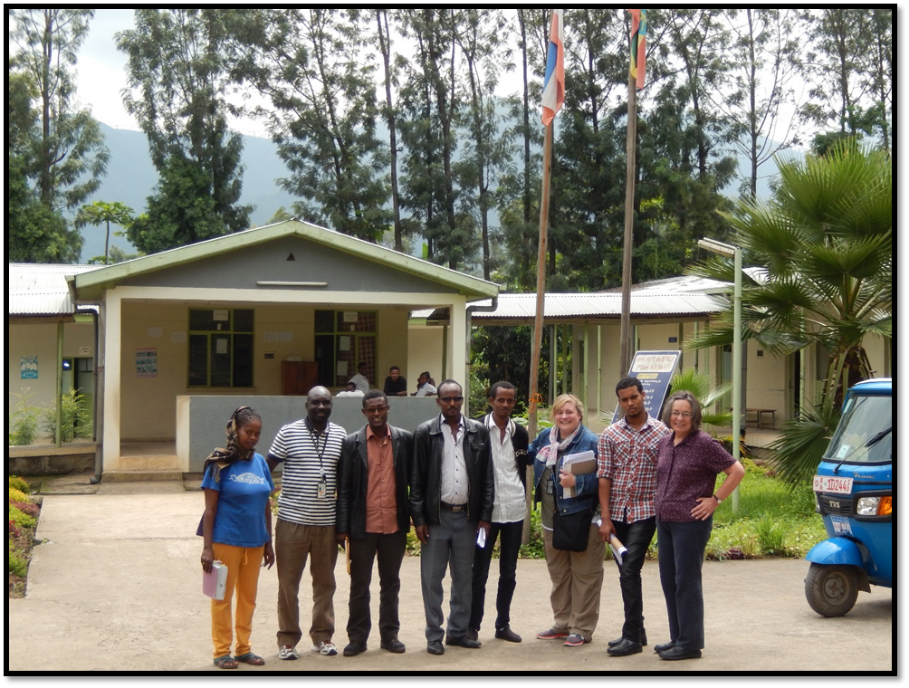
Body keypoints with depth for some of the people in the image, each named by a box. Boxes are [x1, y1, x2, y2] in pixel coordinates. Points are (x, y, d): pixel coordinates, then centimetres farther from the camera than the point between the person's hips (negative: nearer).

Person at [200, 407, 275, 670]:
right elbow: (210, 508, -9)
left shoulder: (260, 462, 5)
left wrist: (268, 542, 12)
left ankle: (244, 648, 25)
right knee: (224, 597, 5)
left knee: (248, 597, 14)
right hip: (226, 540, -5)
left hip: (254, 541, 5)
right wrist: (207, 547, -13)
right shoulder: (220, 464, -9)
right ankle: (222, 651, 15)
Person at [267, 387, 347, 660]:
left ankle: (322, 636, 24)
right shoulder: (288, 433, -4)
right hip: (292, 521, -3)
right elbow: (267, 467, 0)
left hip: (327, 523, 3)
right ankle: (288, 639, 15)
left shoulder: (341, 435, 5)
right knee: (288, 583, 5)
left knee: (325, 582, 11)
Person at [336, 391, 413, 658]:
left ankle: (390, 634, 20)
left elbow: (414, 480, 6)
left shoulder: (405, 440, 2)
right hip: (363, 526, -1)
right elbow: (343, 488, -2)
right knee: (359, 584, 6)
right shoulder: (352, 443, -1)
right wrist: (343, 527, -6)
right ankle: (358, 637, 14)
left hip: (395, 525, 1)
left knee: (391, 583, 11)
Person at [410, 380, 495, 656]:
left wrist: (485, 516, 1)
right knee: (432, 578, 2)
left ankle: (458, 631, 20)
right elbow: (417, 480, -1)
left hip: (467, 516, 2)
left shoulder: (478, 431, 4)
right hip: (436, 516, -2)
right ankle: (434, 635, 11)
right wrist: (419, 519, -6)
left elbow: (487, 478, 5)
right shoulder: (425, 432, -1)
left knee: (463, 578, 10)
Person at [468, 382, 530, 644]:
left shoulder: (520, 433, 8)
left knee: (509, 573, 10)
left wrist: (521, 498, 10)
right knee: (479, 571, 2)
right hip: (486, 509, -4)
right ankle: (473, 625, 10)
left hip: (514, 510, 4)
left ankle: (503, 624, 19)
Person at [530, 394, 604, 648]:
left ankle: (582, 629, 9)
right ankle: (563, 624, 28)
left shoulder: (590, 442, -13)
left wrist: (577, 482, -30)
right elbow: (529, 456, 27)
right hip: (553, 519, 7)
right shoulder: (545, 437, 7)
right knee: (558, 574, 16)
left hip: (582, 519, -7)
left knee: (584, 575, 1)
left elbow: (599, 480, -18)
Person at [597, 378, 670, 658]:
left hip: (645, 512, -4)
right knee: (626, 573, 11)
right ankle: (637, 630, 23)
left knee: (629, 571, -12)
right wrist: (606, 518, -3)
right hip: (617, 513, 4)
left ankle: (632, 637, -6)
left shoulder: (661, 432, -1)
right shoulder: (610, 435, 5)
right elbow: (604, 477, 2)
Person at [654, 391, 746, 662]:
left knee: (686, 581, -3)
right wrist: (661, 504, 13)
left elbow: (737, 471, -11)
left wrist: (715, 500, -12)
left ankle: (690, 644, 5)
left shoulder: (704, 443, -12)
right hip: (664, 521, 8)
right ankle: (678, 638, 23)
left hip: (691, 522, -8)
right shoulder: (664, 443, 10)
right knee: (669, 580, 12)